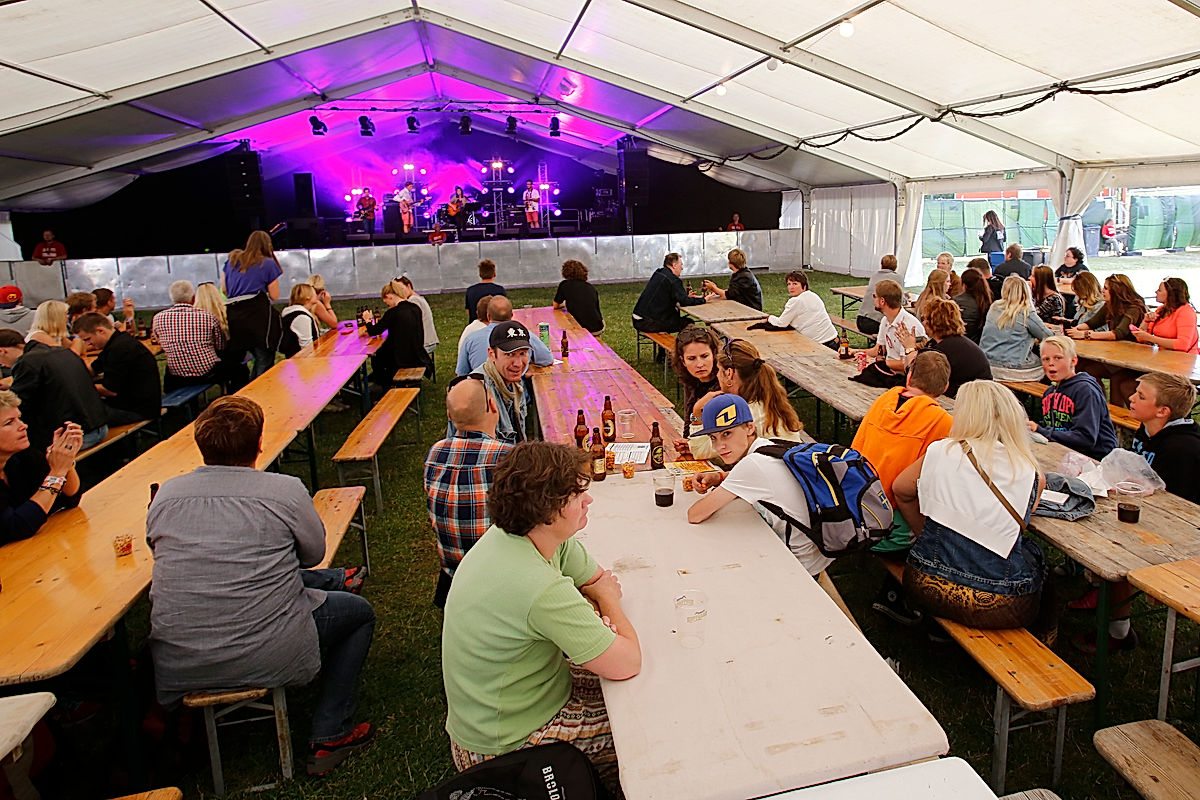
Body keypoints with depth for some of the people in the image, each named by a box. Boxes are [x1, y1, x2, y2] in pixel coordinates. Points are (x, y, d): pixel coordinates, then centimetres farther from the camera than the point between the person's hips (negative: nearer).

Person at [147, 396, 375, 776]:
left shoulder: (166, 495, 0)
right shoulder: (286, 490, -13)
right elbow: (313, 553, 3)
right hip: (264, 657, -5)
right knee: (360, 612, 18)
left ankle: (333, 581, 53)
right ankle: (330, 736, 21)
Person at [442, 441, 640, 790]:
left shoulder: (509, 534, -9)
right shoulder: (542, 590, -35)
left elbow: (600, 578, 4)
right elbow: (627, 663, -26)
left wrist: (594, 611, -17)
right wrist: (606, 600, -9)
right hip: (509, 746, -8)